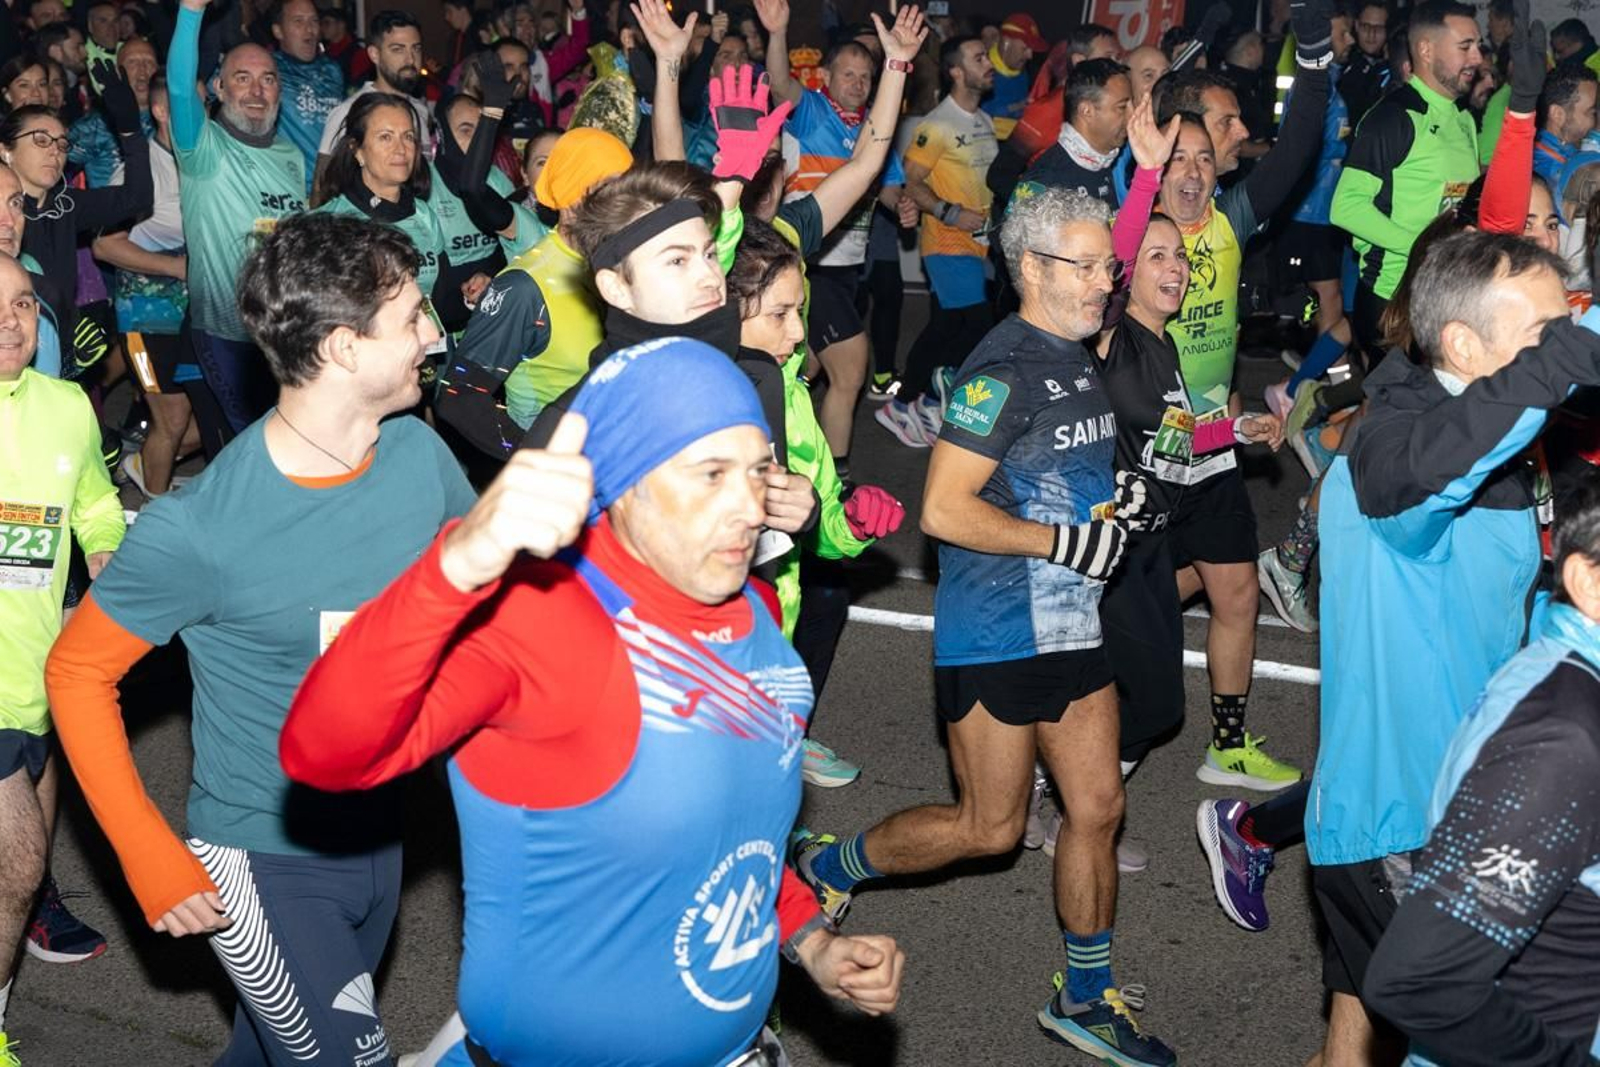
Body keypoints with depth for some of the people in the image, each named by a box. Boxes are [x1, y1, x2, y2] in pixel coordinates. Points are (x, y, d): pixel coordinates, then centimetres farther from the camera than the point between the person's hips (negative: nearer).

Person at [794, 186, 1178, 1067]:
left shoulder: (1079, 362, 11)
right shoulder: (1004, 371, -18)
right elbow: (944, 510, -24)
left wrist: (1115, 498, 4)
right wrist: (1067, 540, -21)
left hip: (1072, 624, 8)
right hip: (995, 637, -8)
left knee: (1097, 809, 10)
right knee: (989, 827, 3)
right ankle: (824, 867, 26)